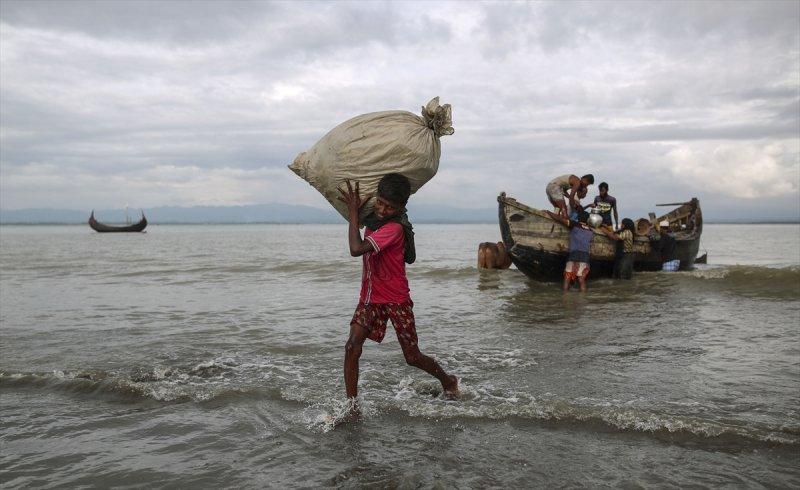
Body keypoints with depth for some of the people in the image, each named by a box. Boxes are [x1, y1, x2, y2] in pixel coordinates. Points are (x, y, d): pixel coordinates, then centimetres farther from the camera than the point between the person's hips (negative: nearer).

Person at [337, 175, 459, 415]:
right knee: (352, 347, -11)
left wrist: (353, 212, -25)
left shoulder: (394, 228, -24)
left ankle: (448, 381, 34)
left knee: (413, 357, 6)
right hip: (370, 296, 6)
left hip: (396, 299, -6)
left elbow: (356, 249, -33)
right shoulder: (373, 219, 1)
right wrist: (355, 208, 8)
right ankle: (351, 407, -4)